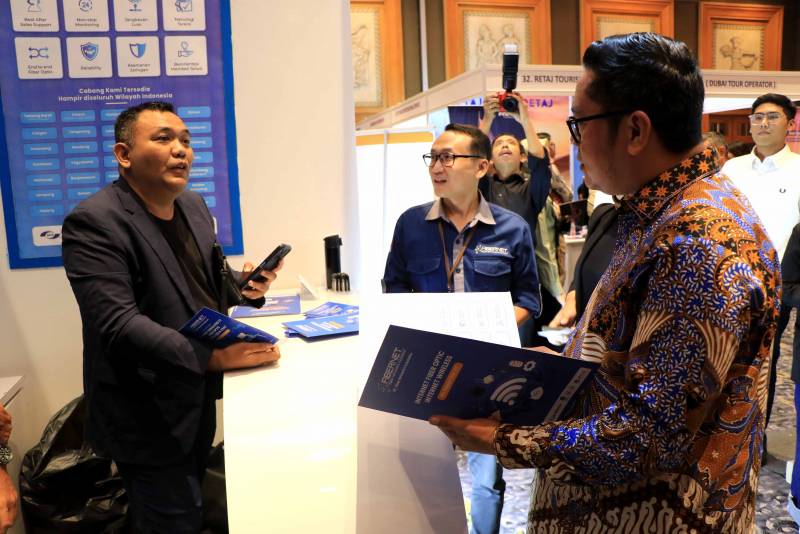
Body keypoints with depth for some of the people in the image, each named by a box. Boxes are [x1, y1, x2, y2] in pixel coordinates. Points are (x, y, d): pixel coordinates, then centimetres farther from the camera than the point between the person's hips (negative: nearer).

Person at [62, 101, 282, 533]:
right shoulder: (93, 223, -19)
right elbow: (119, 325, -27)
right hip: (149, 415, -7)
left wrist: (241, 286, -5)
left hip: (199, 399, 8)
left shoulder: (194, 206, 6)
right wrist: (213, 356, -33)